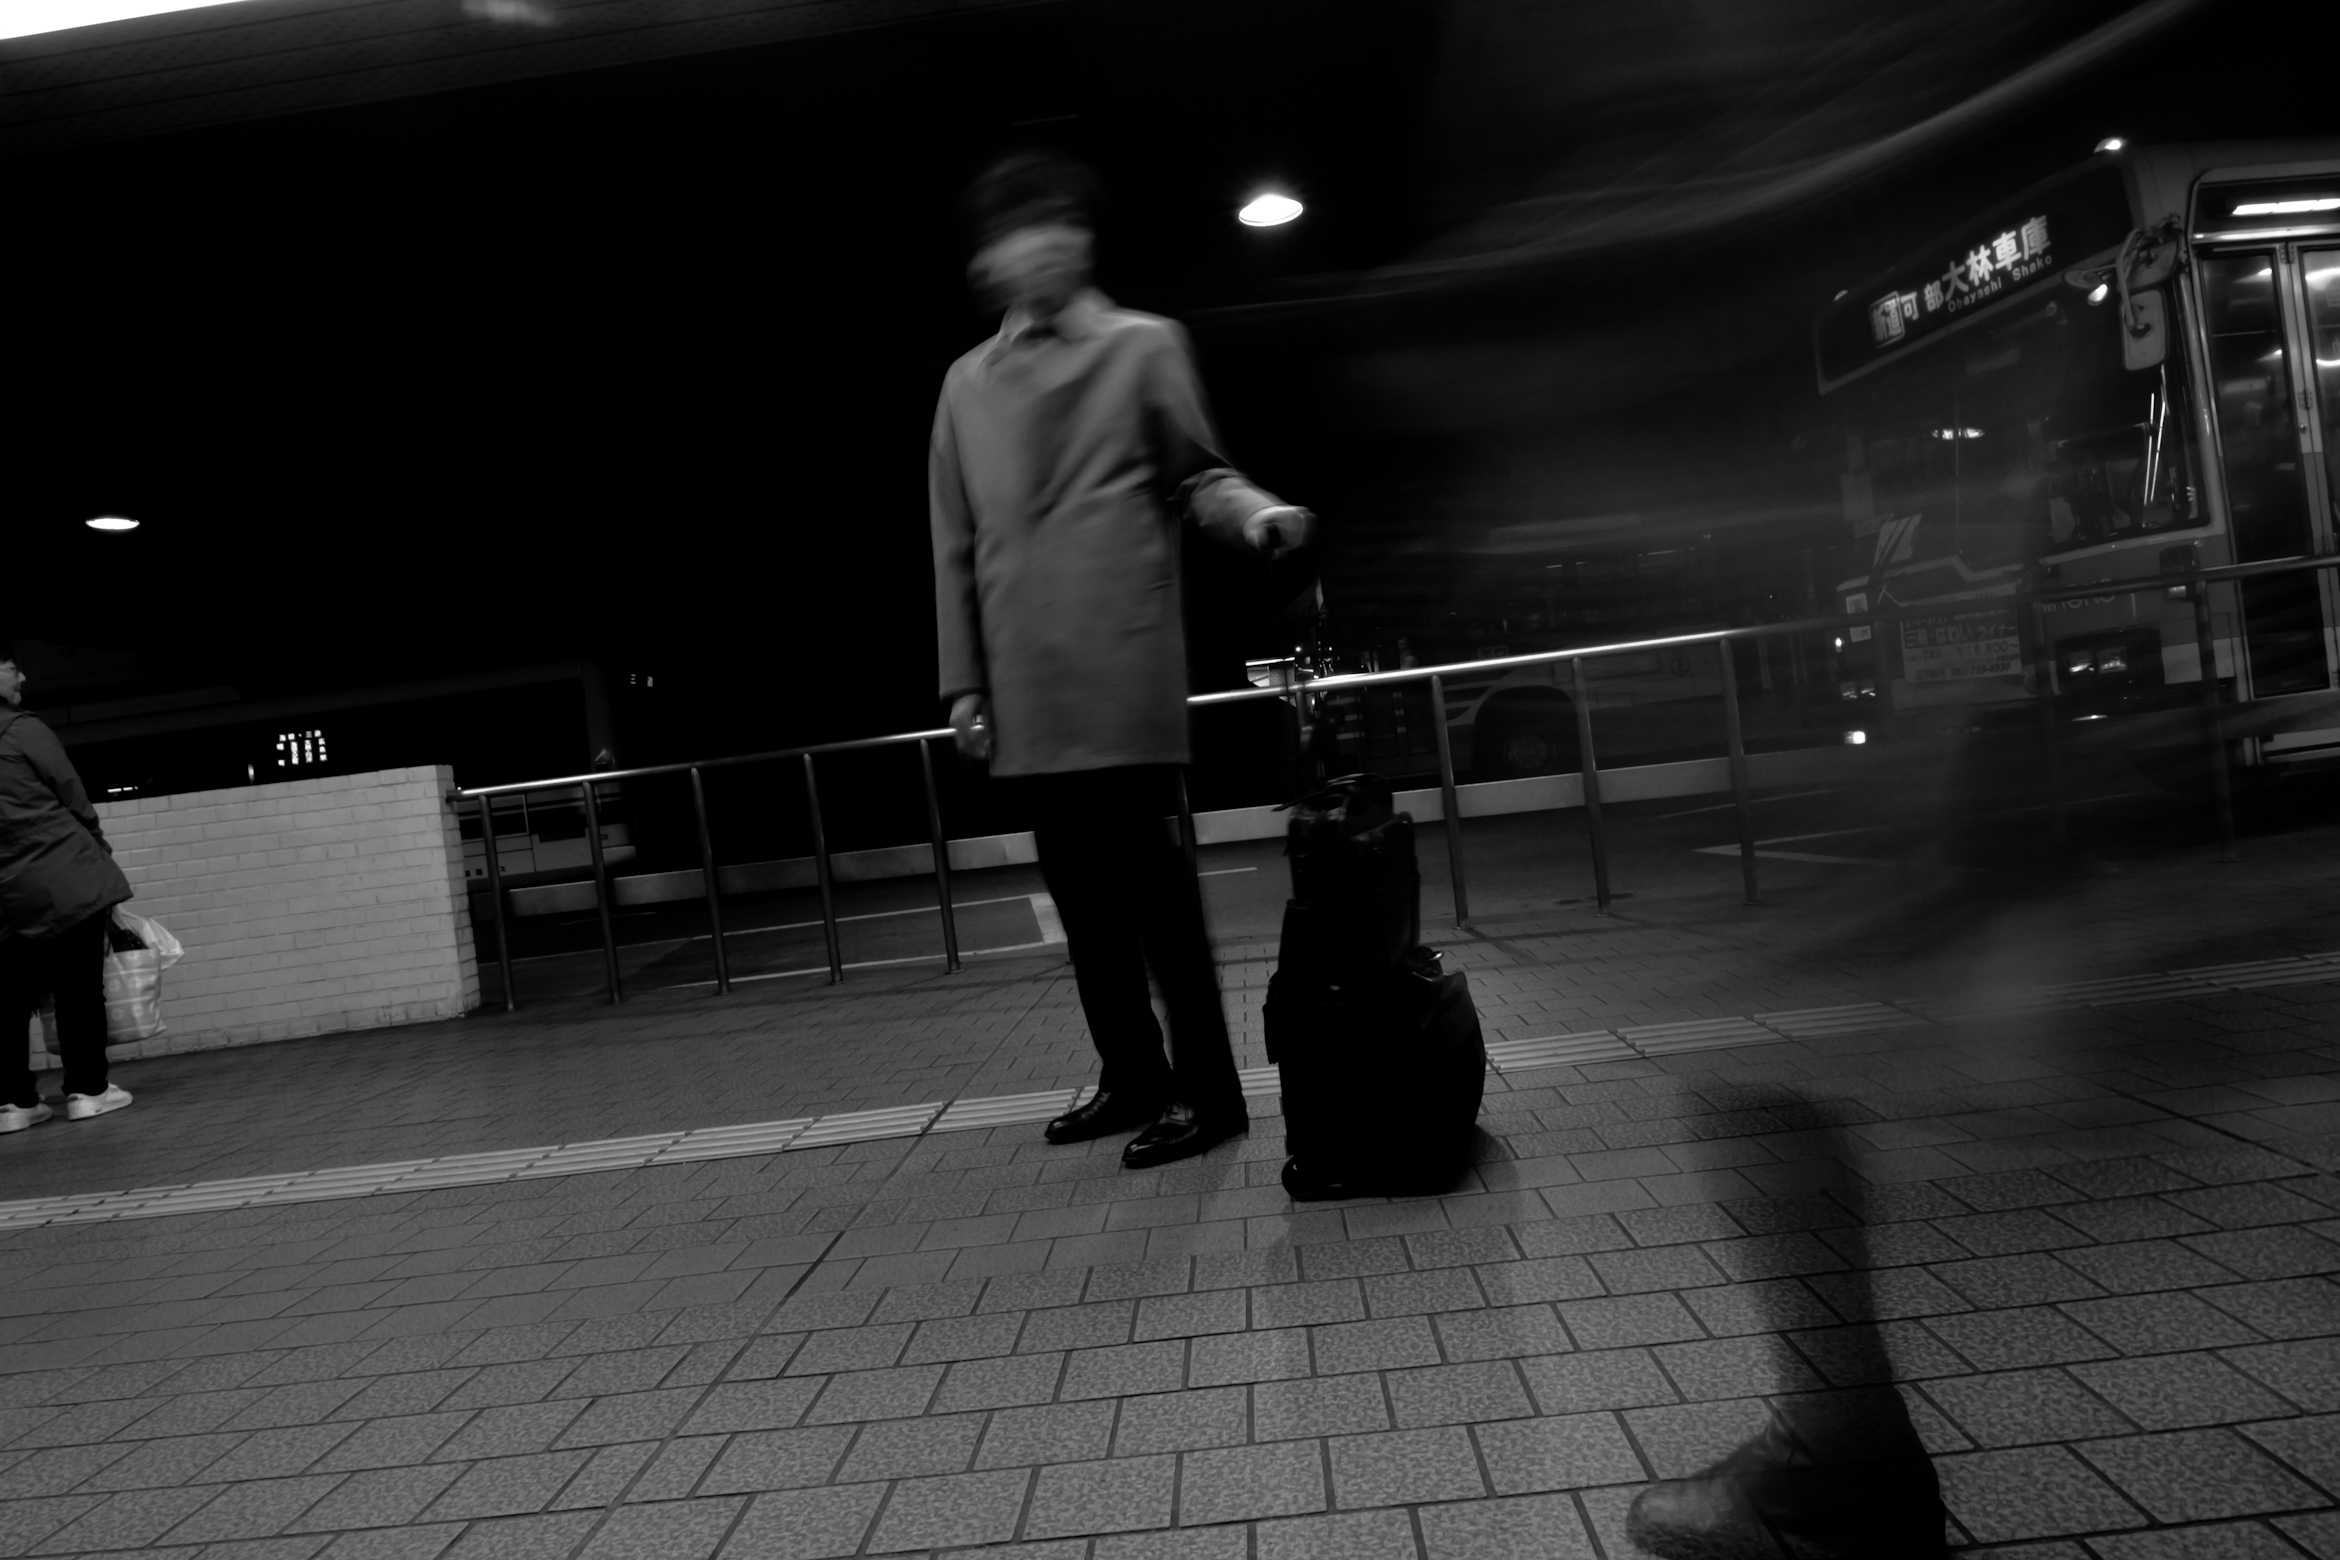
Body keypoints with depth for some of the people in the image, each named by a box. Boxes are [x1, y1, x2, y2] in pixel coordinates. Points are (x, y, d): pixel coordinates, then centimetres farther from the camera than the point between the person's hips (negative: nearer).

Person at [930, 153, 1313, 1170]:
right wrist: (963, 681, 10)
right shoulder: (968, 382, 17)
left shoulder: (1143, 346, 9)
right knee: (1079, 886, 9)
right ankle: (1133, 1077, 23)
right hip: (1025, 684, 4)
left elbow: (1194, 475, 8)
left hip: (1123, 665, -4)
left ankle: (1206, 1090, 5)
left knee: (1146, 876, -5)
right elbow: (955, 543, 15)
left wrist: (1255, 515, -15)